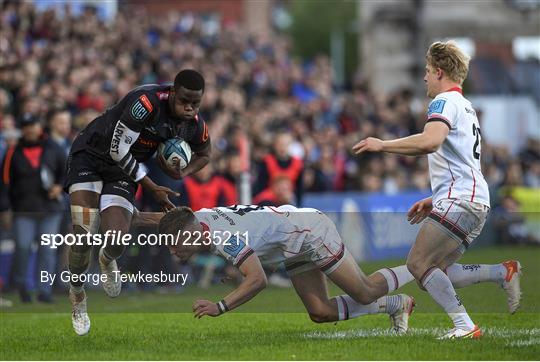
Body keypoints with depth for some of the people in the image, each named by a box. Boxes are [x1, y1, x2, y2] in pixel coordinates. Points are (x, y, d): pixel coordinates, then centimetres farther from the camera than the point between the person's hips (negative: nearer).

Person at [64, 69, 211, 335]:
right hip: (90, 156, -4)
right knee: (84, 234, -20)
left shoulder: (195, 126, -8)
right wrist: (152, 188, -16)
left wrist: (183, 173, -5)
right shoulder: (146, 102, -29)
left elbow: (203, 154, 17)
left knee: (118, 240, -16)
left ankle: (108, 260, 24)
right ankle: (77, 295, 8)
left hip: (122, 172, 4)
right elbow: (118, 150, -22)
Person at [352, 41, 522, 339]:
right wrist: (433, 200, 32)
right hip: (477, 201, 10)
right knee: (435, 270, 10)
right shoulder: (467, 108, 28)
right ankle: (505, 272, 0)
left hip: (459, 200, -10)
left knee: (418, 263, -11)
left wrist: (382, 145, -17)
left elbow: (430, 141, -26)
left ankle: (464, 325, -19)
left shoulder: (445, 101, -5)